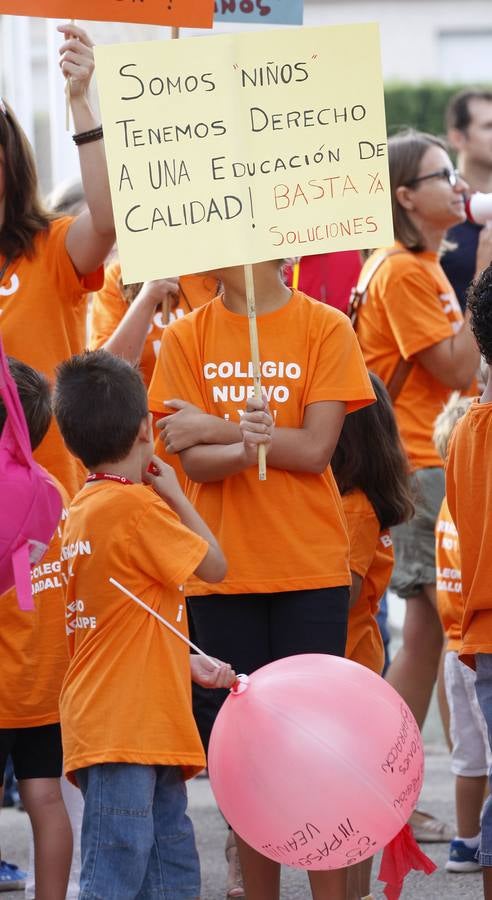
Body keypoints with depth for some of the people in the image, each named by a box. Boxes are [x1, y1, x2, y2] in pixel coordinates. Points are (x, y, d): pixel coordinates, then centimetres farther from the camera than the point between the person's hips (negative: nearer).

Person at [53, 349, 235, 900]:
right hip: (125, 730, -10)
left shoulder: (83, 509, 16)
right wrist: (175, 494, 7)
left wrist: (190, 663, 13)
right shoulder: (136, 505, -13)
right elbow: (214, 565, -4)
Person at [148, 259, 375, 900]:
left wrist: (216, 429, -10)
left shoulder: (326, 328, -2)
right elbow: (195, 462, -5)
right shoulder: (187, 337, 3)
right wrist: (249, 442, -25)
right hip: (223, 573, 2)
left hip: (311, 570, -2)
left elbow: (315, 449, -9)